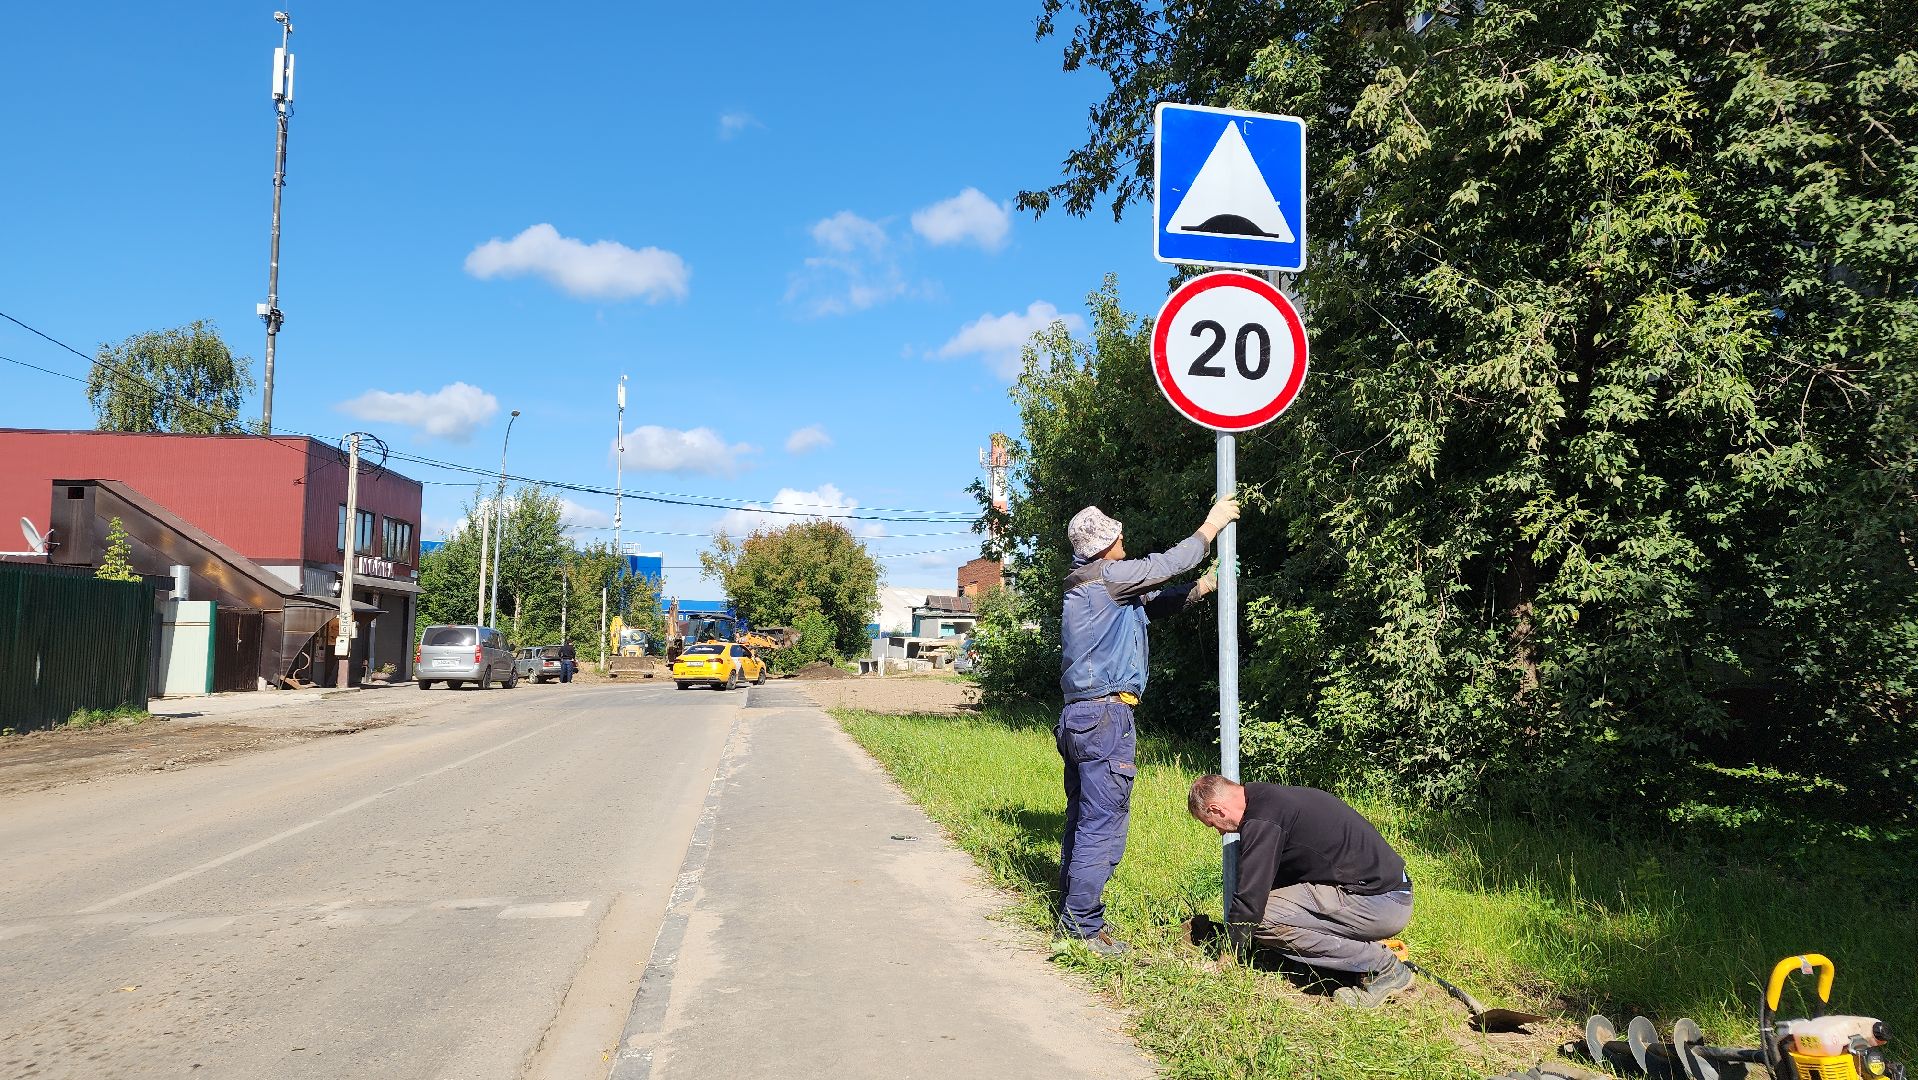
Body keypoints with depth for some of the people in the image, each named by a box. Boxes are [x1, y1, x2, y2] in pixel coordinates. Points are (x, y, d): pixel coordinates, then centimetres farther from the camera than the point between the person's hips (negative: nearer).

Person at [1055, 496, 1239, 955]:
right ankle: (1083, 925, -2)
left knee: (1083, 819, 15)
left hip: (1079, 716, 10)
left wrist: (1205, 586, 21)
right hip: (1106, 716, -10)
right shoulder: (1105, 576, -11)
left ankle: (1072, 914, 22)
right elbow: (1165, 566, -6)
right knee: (1103, 825, -6)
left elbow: (1154, 602, 23)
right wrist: (1209, 528, 5)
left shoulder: (1088, 584, 17)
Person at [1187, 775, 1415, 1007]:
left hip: (1379, 902, -10)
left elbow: (1250, 898, -15)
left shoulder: (1261, 820, -16)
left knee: (1264, 918, -14)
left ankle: (1383, 968, -6)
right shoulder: (1272, 797, 15)